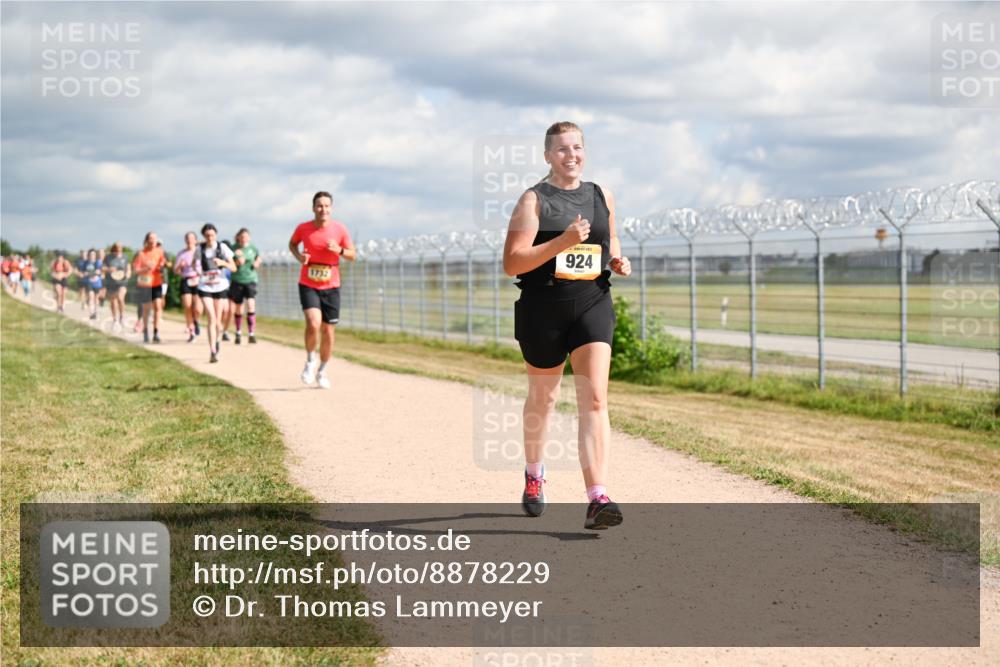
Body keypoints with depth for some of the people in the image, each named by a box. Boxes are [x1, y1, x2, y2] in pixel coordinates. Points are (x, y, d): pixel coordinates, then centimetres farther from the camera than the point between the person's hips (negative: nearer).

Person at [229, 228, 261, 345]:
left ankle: (251, 334, -16)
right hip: (237, 281, 0)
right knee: (238, 309, 8)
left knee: (251, 305, -18)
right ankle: (238, 333, 29)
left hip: (250, 280, 0)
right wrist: (237, 263, -15)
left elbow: (258, 258, 18)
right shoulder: (234, 248, 0)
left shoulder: (253, 248, 3)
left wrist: (257, 263, -3)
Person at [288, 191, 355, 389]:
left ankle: (322, 371, 26)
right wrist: (299, 256, -7)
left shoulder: (340, 229, -6)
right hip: (308, 285, -2)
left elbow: (353, 255, 4)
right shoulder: (303, 228, -6)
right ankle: (310, 361, 5)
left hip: (331, 287, 2)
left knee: (328, 330, 6)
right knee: (313, 324, -22)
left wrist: (339, 250, -18)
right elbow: (292, 243, 15)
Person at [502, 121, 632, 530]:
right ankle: (534, 474, 43)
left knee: (595, 399, -14)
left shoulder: (602, 197, 10)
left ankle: (597, 500, -20)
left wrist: (617, 260, 5)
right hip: (542, 310, -2)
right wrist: (563, 242, -24)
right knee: (542, 398, 16)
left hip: (592, 305, 2)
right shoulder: (534, 200, -4)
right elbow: (512, 262, -13)